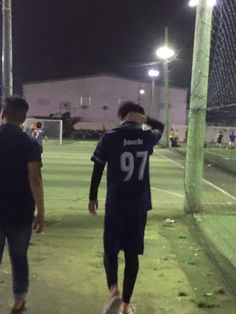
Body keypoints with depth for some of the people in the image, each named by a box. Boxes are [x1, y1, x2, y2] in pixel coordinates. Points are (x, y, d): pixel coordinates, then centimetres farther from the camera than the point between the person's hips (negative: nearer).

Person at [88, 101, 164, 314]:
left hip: (115, 203, -2)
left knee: (110, 248, 15)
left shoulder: (110, 137, -6)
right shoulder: (147, 137, 1)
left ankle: (113, 287, -6)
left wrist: (93, 197, 8)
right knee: (132, 253, 10)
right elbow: (161, 127, 25)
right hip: (139, 204, 2)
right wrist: (144, 119, 7)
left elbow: (97, 170, -3)